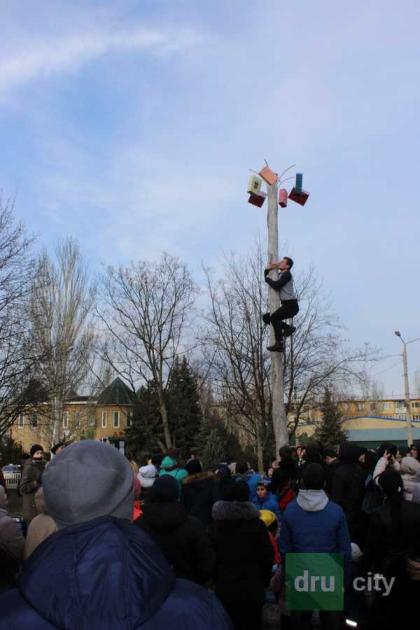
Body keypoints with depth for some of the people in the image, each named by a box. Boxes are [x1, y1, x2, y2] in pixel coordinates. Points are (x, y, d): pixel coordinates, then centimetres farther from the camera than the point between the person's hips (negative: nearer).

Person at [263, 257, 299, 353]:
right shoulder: (280, 275, 19)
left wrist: (268, 279, -3)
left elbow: (276, 286, -19)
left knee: (274, 317, -29)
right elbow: (267, 278, 23)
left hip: (291, 305, -10)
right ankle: (287, 327, 4)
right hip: (286, 305, 10)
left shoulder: (287, 274, -8)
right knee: (266, 317, 12)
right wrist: (267, 269, 8)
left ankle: (279, 344, -30)